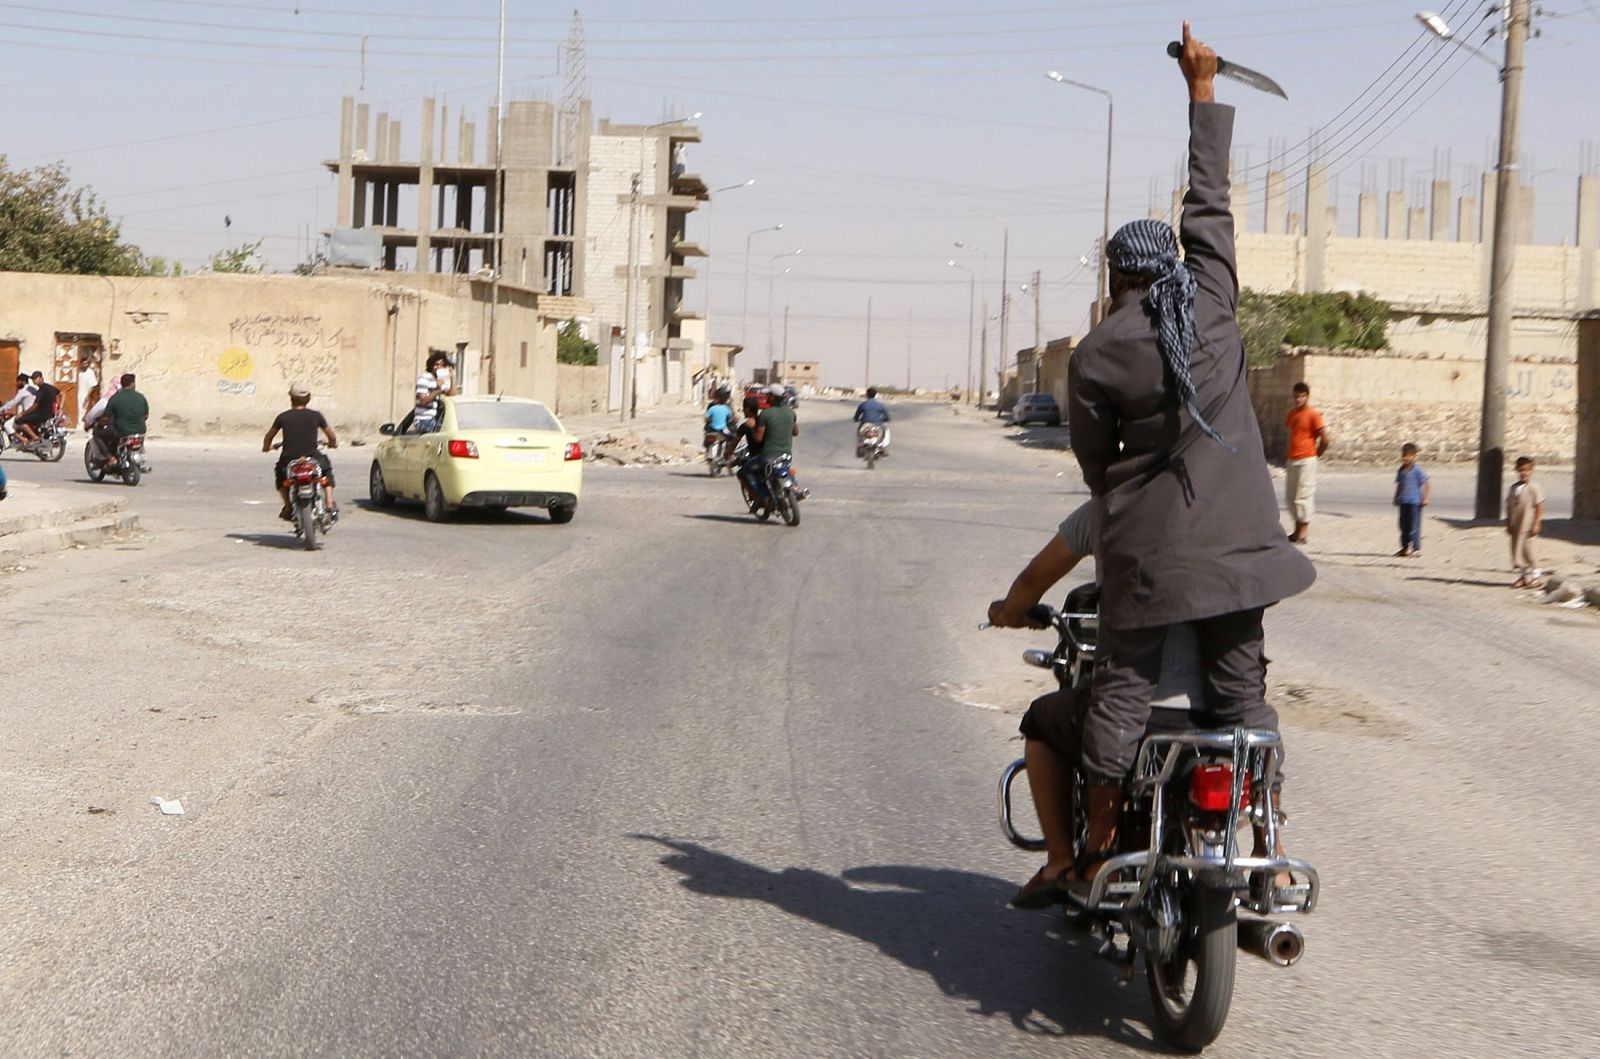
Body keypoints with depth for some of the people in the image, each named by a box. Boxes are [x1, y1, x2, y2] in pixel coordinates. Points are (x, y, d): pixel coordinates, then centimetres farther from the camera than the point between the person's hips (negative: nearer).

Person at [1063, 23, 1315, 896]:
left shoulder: (1095, 356, -7)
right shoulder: (1213, 302, 0)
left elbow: (1094, 458, 1)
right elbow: (1210, 201, 10)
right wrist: (1203, 89, 18)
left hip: (1145, 548, -3)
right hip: (1235, 538, 3)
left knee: (1121, 687, 6)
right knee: (1241, 689, 7)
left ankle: (1097, 850, 11)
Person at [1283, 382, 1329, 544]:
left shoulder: (1313, 415, -9)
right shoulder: (1292, 413, 12)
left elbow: (1324, 439, -10)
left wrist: (1316, 455, 0)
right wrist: (1287, 455, 15)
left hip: (1306, 461, -8)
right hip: (1292, 460, 8)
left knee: (1303, 496, -6)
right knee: (1289, 496, 9)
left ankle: (1302, 534, -2)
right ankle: (1297, 530, 19)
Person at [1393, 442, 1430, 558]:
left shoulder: (1417, 469, -10)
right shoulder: (1401, 470, 10)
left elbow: (1428, 484, -10)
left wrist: (1425, 498, -13)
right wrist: (1396, 498, 22)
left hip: (1414, 502, -7)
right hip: (1403, 502, 7)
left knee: (1414, 526, -5)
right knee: (1403, 525, 11)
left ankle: (1416, 549, 2)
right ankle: (1405, 548, 22)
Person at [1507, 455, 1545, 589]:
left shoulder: (1534, 487, -10)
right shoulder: (1514, 487, 9)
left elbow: (1539, 507, -11)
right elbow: (1509, 506, 13)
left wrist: (1536, 524, -15)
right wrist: (1509, 524, 11)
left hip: (1528, 526, -7)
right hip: (1516, 525, 7)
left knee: (1526, 548, -8)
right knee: (1516, 549, 7)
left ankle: (1535, 576, 5)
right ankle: (1523, 576, 18)